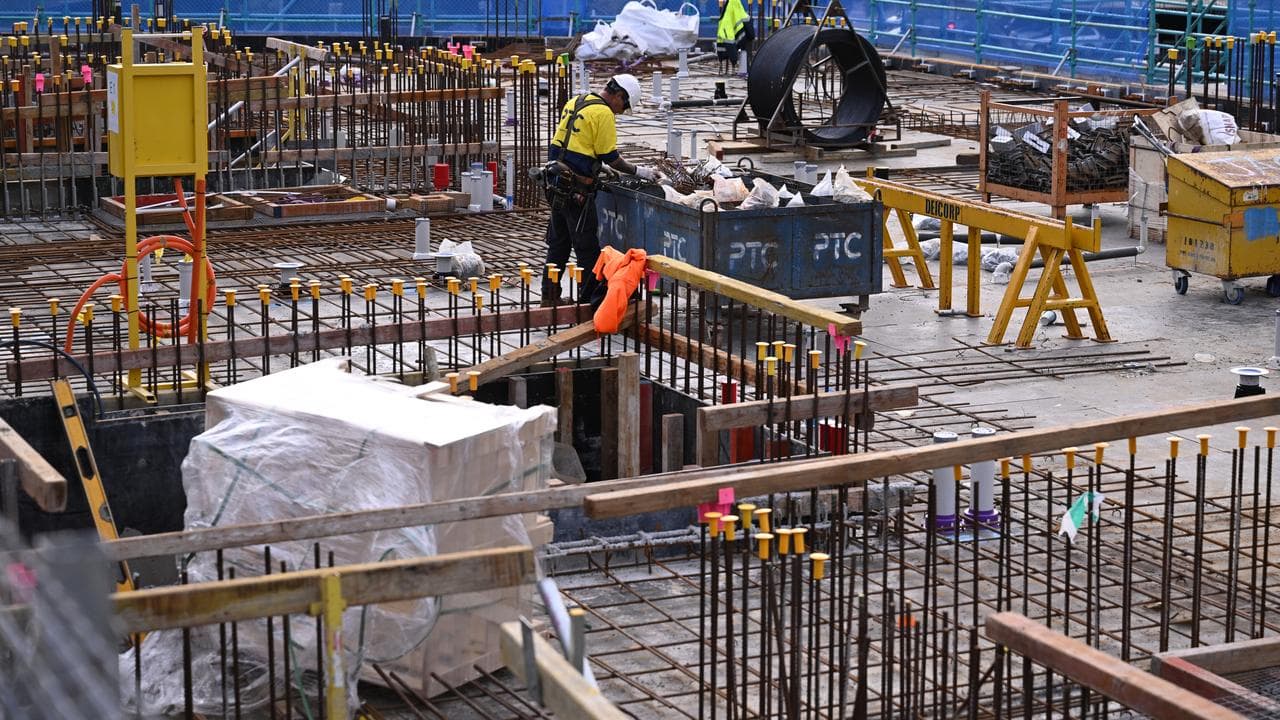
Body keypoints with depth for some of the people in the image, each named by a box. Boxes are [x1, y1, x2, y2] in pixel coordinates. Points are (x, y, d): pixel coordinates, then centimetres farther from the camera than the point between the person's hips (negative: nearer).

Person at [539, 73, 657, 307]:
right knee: (587, 247, -1)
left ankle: (549, 297, 22)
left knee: (558, 243, 17)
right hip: (576, 188, -9)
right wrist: (637, 171, 0)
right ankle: (590, 300, 1)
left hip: (556, 182, 9)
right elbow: (610, 157, -11)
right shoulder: (603, 113, -12)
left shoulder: (574, 102, 14)